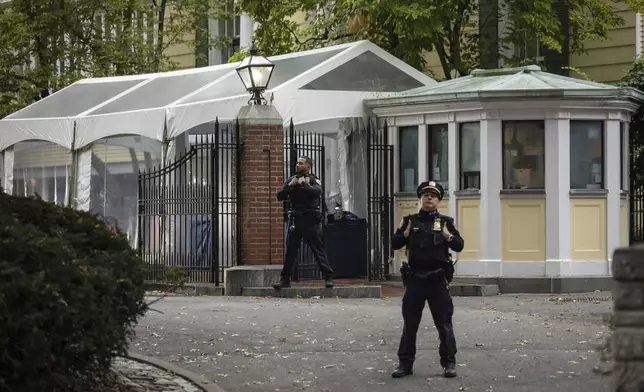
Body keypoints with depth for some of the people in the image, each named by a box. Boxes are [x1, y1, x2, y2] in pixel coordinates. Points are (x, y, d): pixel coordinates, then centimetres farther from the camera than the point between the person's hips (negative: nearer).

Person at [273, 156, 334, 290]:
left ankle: (328, 277, -5)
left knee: (318, 249, -6)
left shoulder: (313, 180, -1)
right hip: (295, 219, 5)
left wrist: (303, 184, -21)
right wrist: (290, 186, -8)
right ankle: (285, 279, 14)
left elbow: (317, 192, -20)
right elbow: (279, 196, 6)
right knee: (290, 251, 7)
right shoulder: (291, 180, 13)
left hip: (310, 220, -5)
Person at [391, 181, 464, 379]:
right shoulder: (410, 221, 6)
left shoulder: (445, 221, 4)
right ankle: (405, 363, 13)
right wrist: (405, 234, -11)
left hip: (438, 280, -1)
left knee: (444, 323, 2)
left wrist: (449, 237, -15)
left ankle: (449, 363, 7)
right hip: (415, 279, 1)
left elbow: (460, 246, 3)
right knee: (410, 323, 6)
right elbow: (394, 244, 6)